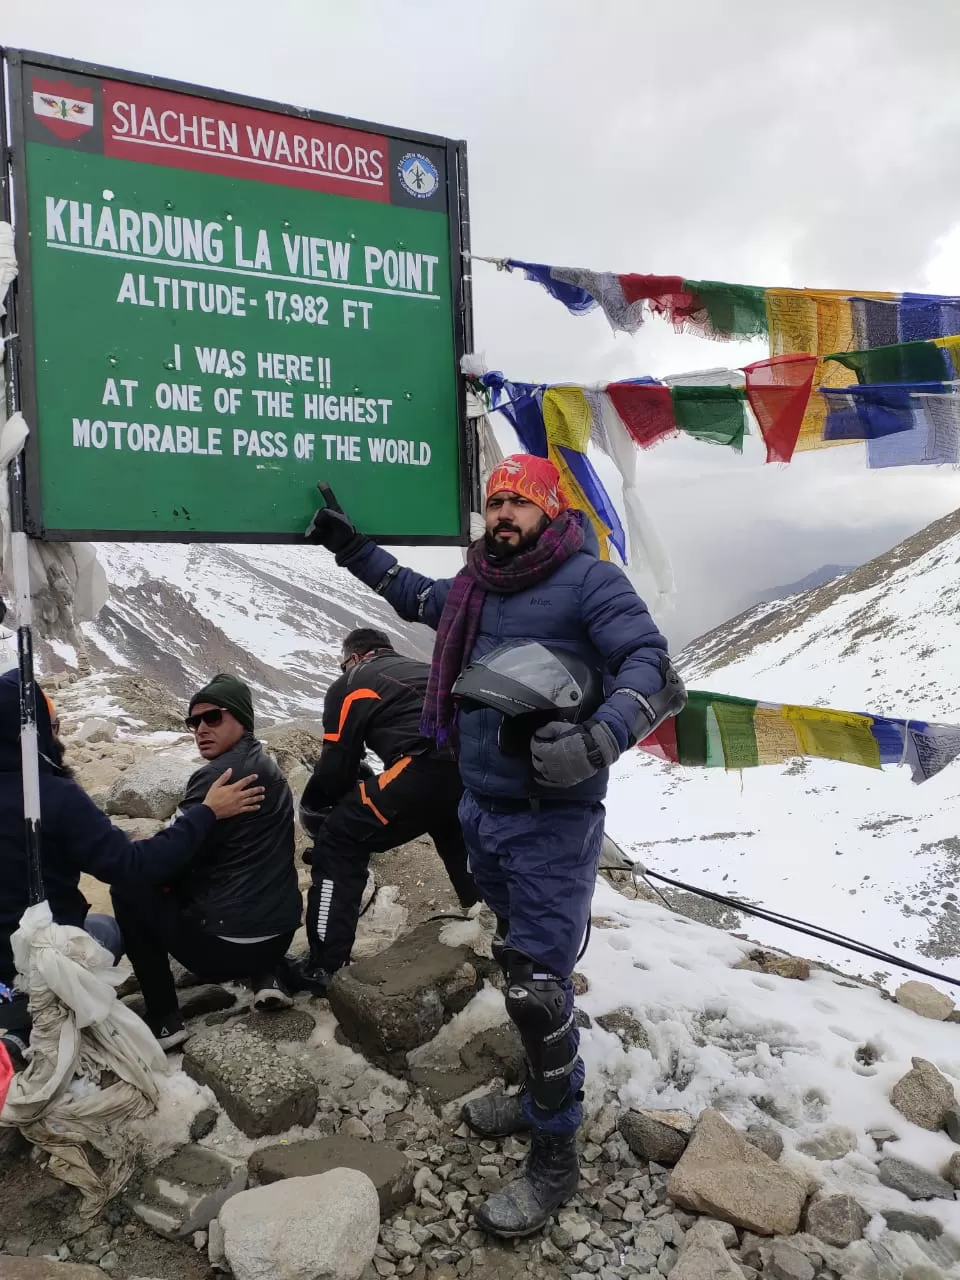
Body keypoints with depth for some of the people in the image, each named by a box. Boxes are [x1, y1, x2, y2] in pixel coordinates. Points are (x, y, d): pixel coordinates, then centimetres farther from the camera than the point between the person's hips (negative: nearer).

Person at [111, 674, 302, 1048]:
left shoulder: (217, 775, -17)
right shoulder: (267, 767, 11)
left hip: (223, 945, -8)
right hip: (280, 934, 8)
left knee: (129, 888, 8)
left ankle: (164, 1021, 7)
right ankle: (266, 975, 15)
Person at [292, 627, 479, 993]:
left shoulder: (350, 684, 17)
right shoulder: (426, 670, 34)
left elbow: (337, 766, 12)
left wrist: (312, 808, 34)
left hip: (425, 769, -7)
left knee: (338, 842, 7)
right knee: (457, 841, 37)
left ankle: (324, 966, 4)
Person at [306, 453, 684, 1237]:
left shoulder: (588, 581, -12)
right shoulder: (475, 588, 9)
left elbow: (653, 669, -21)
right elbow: (418, 596, 31)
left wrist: (598, 740, -39)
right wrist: (349, 545, 31)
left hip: (552, 823, -7)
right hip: (483, 811, 7)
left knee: (537, 986, -3)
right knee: (517, 961, 19)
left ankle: (555, 1158, 16)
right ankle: (547, 1095, 40)